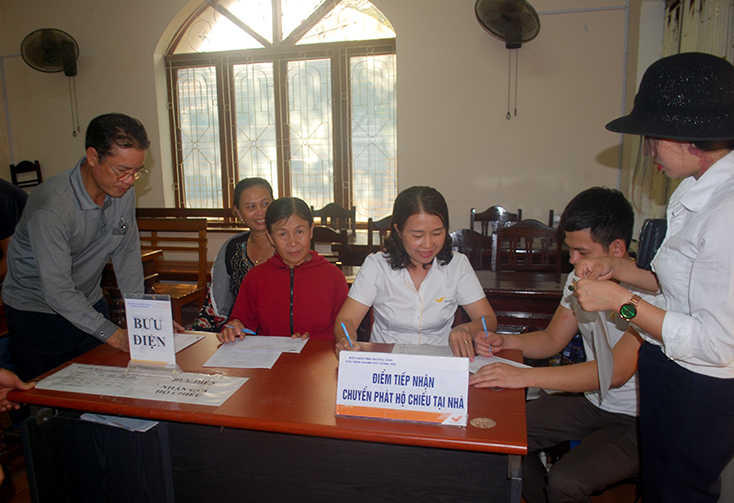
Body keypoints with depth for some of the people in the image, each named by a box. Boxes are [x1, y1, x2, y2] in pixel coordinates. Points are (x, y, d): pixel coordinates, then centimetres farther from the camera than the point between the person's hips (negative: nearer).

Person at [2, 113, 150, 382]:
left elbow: (127, 253, -2)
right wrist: (114, 335, -36)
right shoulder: (51, 206, -30)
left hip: (90, 303, 5)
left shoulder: (123, 191, -11)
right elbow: (57, 290, -32)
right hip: (37, 311, -5)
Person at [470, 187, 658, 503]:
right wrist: (505, 342, -9)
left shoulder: (651, 290, -24)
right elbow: (553, 339, 11)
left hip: (640, 420, -7)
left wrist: (524, 376, -40)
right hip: (593, 402, 7)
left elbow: (616, 371, -33)